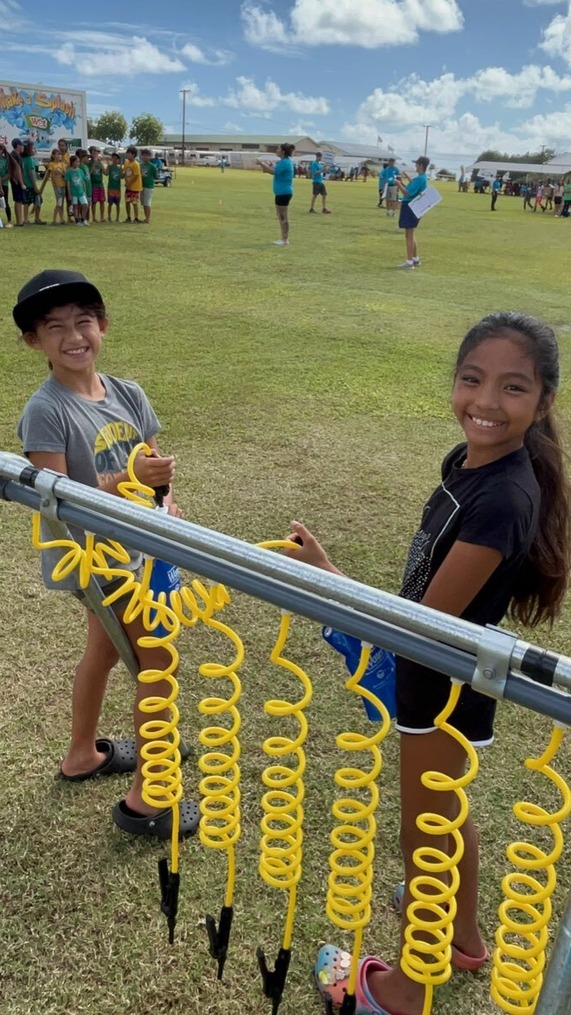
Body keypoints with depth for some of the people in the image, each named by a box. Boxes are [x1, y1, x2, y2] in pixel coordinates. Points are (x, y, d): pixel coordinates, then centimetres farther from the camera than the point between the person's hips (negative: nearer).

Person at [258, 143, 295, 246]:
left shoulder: (285, 162, -16)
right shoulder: (284, 161, 15)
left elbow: (273, 171, -23)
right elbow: (275, 171, 17)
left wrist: (262, 163, -13)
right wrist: (266, 165, 2)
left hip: (283, 193, -10)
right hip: (282, 192, 10)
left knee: (283, 217, -6)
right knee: (281, 217, 15)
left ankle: (285, 240, -3)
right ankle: (283, 238, 21)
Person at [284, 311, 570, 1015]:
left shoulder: (504, 500, -32)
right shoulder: (469, 460, -5)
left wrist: (326, 576, -24)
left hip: (447, 685, -9)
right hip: (438, 670, 9)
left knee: (423, 835, 13)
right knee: (445, 813, 28)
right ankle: (464, 935, 54)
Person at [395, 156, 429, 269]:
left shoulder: (419, 179, -19)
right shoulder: (423, 178, 12)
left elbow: (408, 194, -22)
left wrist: (399, 184, -13)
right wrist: (402, 183, 14)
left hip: (410, 207, -10)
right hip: (412, 207, 10)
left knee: (409, 235, -6)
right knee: (410, 235, 19)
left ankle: (409, 262, -4)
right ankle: (415, 259, 27)